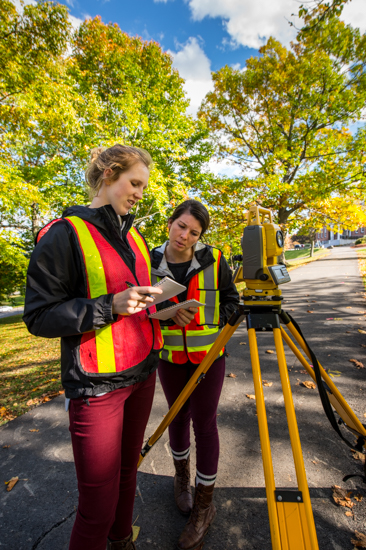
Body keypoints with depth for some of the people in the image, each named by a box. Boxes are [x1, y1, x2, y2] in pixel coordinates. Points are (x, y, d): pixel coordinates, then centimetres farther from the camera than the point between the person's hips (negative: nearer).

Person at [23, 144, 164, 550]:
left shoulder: (133, 235, 12)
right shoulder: (65, 234, -10)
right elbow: (39, 317, -12)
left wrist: (155, 304, 6)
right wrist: (111, 305, -22)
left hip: (141, 372, 7)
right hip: (97, 383, -6)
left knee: (127, 470, 22)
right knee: (98, 504, 5)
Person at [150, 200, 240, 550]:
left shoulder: (213, 261, -9)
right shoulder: (151, 264, -6)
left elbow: (230, 300, 0)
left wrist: (208, 323, -15)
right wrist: (169, 311, -19)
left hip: (208, 354, -1)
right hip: (170, 356, 2)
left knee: (204, 422, 6)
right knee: (178, 416, 18)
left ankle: (204, 504, 30)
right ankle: (181, 476, 47)